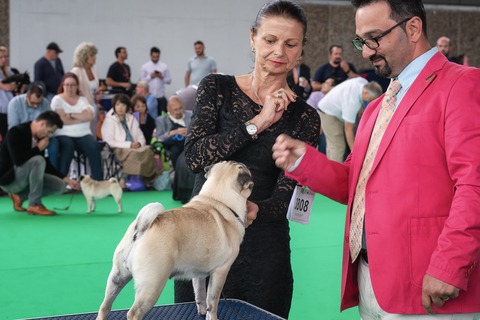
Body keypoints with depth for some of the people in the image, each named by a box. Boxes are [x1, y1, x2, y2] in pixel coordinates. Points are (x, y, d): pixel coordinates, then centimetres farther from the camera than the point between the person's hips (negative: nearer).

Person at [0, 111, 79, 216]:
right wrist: (38, 148, -21)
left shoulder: (39, 137, 2)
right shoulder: (16, 132, -20)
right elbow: (18, 160, -33)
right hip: (9, 179, -8)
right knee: (38, 160, -31)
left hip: (24, 177, 8)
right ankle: (34, 205, -22)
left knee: (60, 185, -4)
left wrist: (66, 179, 3)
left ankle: (20, 196, 5)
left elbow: (46, 165, 11)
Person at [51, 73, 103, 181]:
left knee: (93, 147, -28)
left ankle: (98, 181, -28)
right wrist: (82, 117, -1)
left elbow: (89, 115, -2)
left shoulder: (83, 99, 17)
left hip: (84, 134, 3)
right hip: (64, 135, -3)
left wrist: (71, 114, -8)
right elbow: (63, 120, -8)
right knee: (68, 146, -36)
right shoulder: (57, 100, 5)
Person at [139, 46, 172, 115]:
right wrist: (150, 76, -10)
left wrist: (162, 77, -11)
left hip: (161, 96, 1)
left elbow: (169, 81, 7)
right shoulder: (144, 67, 4)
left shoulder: (164, 66, 7)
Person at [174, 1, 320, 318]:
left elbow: (286, 194, -9)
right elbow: (194, 156, -12)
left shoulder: (305, 117, 0)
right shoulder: (216, 88, 0)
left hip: (263, 253, 0)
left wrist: (254, 210, -31)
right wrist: (256, 124, -18)